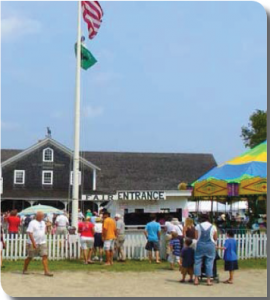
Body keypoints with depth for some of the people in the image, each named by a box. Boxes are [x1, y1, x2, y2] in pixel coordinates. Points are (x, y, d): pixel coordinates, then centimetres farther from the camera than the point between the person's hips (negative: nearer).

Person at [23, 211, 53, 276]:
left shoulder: (43, 223, 12)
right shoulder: (32, 223, -10)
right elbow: (30, 233, -16)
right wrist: (33, 243, -22)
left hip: (42, 243, 6)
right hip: (33, 243, -6)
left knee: (45, 256, -6)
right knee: (30, 257, 5)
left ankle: (46, 271, -8)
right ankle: (24, 270, 22)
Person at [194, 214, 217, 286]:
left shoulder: (198, 226, 1)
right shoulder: (213, 227, 1)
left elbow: (196, 237, -1)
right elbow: (215, 238, 4)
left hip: (200, 245, 0)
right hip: (210, 245, 0)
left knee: (198, 261, 7)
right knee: (209, 262, 4)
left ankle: (196, 279, 5)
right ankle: (208, 280, 3)